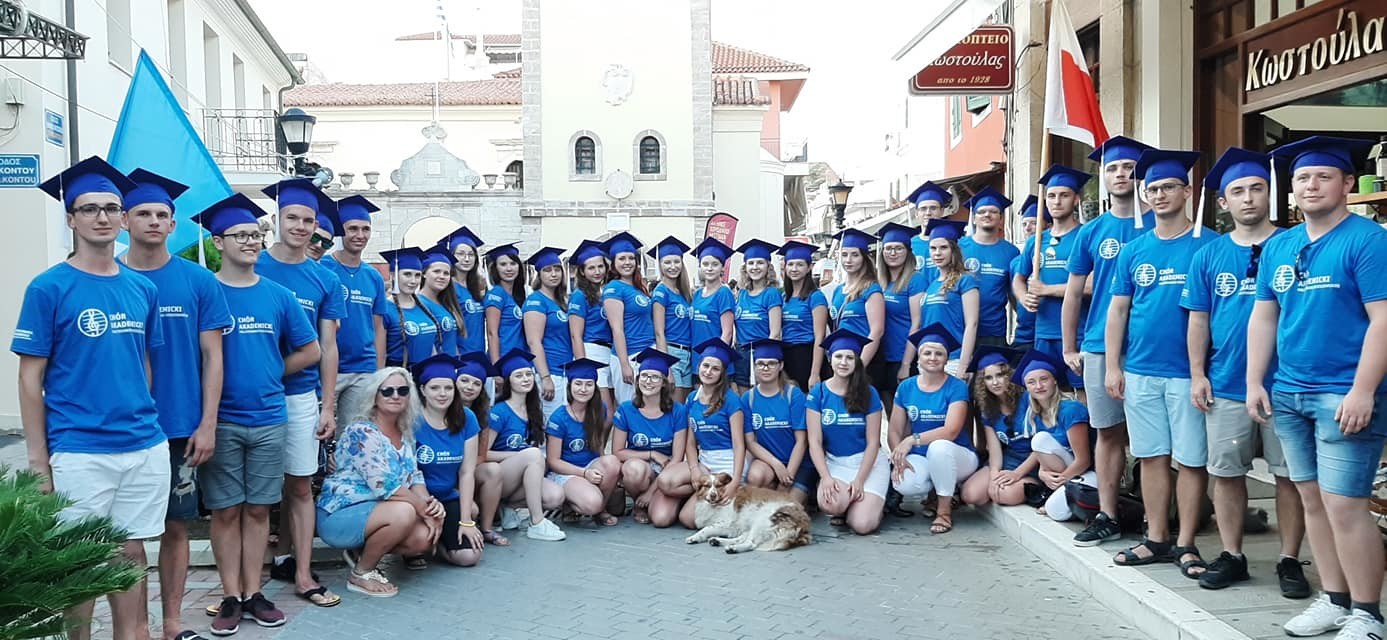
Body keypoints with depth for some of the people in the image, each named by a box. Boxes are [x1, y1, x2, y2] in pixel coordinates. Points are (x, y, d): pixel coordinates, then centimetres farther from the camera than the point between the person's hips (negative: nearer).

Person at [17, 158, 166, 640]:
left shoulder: (142, 288, 7)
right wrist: (38, 460, -8)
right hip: (79, 452, -4)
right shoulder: (49, 288, -5)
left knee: (131, 552, 12)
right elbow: (30, 378, -5)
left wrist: (148, 423, 10)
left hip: (146, 446, 4)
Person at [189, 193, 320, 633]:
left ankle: (253, 593, 18)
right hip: (221, 420, -2)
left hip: (269, 418, 3)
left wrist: (269, 374, 3)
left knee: (258, 509, 9)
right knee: (226, 511, 5)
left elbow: (310, 351, 11)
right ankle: (231, 597, 14)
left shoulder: (278, 295, 5)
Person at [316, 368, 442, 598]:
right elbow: (385, 486, -24)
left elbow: (415, 478, 5)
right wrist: (425, 509, -21)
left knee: (424, 538, -15)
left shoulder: (405, 434, 9)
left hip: (372, 513, 8)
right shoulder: (361, 432, -17)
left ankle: (361, 552, 9)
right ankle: (361, 574, -9)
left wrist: (431, 502, -16)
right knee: (404, 512, -31)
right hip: (338, 516, -8)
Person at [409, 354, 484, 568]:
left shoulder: (466, 418, -4)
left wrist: (466, 521, -6)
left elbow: (467, 472, -3)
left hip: (449, 497, 3)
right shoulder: (412, 421, -13)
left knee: (469, 556, -16)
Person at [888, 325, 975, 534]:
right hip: (920, 458, 3)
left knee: (939, 446, -38)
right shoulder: (906, 387, 4)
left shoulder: (957, 387, -8)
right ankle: (934, 491, 9)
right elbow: (894, 431, 1)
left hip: (956, 458, -3)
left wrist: (913, 440, -31)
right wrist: (899, 458, -18)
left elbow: (951, 431, -21)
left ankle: (944, 510, -14)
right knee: (903, 484, -31)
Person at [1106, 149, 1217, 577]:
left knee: (1190, 458, 2)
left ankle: (1186, 544, 13)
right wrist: (1112, 366, 3)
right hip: (1139, 371, 4)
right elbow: (1117, 309, 10)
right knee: (1151, 456, 9)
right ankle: (1157, 539, 19)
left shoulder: (1207, 245, -2)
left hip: (1187, 372, -3)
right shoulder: (1133, 250, 9)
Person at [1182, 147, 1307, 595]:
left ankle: (1289, 560, 17)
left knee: (1289, 474, 6)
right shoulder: (1209, 256, 5)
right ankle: (1231, 556, 21)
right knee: (1226, 472, 9)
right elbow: (1198, 319, 7)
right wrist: (1197, 374, 1)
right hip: (1226, 386, 2)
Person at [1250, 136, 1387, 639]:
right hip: (1288, 394, 7)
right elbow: (1263, 316, 15)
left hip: (1344, 396, -6)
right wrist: (1255, 382, 8)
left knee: (1343, 505, -7)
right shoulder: (1278, 247, 11)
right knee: (1312, 499, 12)